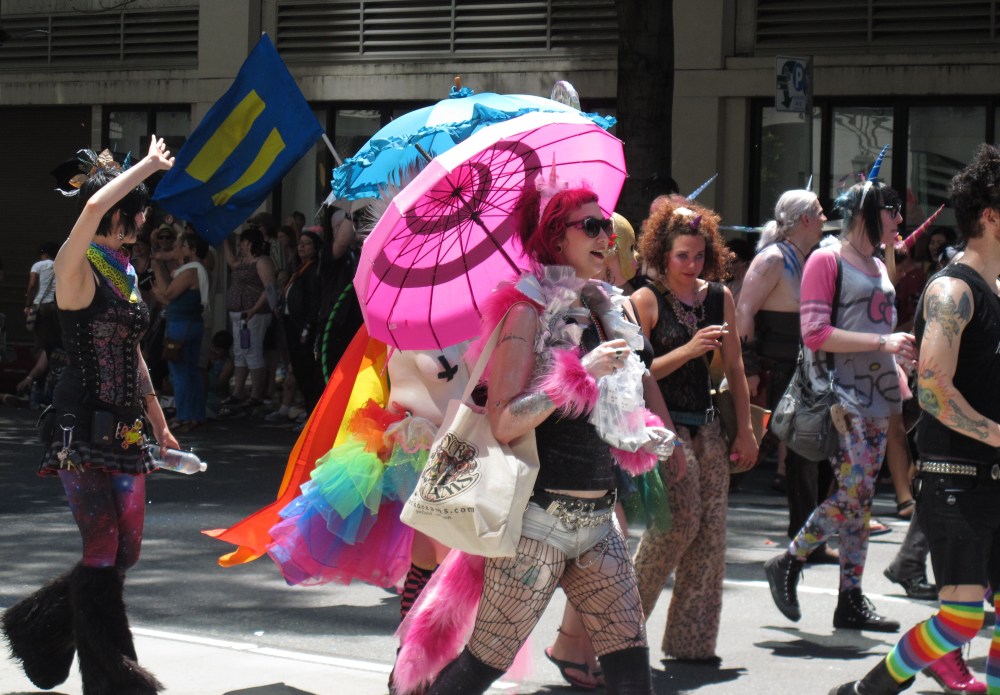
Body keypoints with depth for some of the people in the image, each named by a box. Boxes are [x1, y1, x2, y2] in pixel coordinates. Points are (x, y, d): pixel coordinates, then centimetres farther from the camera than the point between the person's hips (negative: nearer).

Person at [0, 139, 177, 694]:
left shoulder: (122, 273, 16)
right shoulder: (77, 269, -9)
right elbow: (95, 206, -29)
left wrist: (158, 422, 26)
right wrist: (149, 165, -17)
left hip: (125, 432, 8)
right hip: (82, 433, -8)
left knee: (125, 553, 10)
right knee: (103, 553, -7)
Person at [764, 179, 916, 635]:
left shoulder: (878, 267, 20)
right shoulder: (827, 261, -6)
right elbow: (815, 333, -15)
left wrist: (899, 367, 13)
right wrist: (882, 342, -19)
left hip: (876, 394, 8)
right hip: (840, 395, -8)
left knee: (861, 497, 6)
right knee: (852, 491, -16)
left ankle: (851, 601, 8)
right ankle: (787, 564, 2)